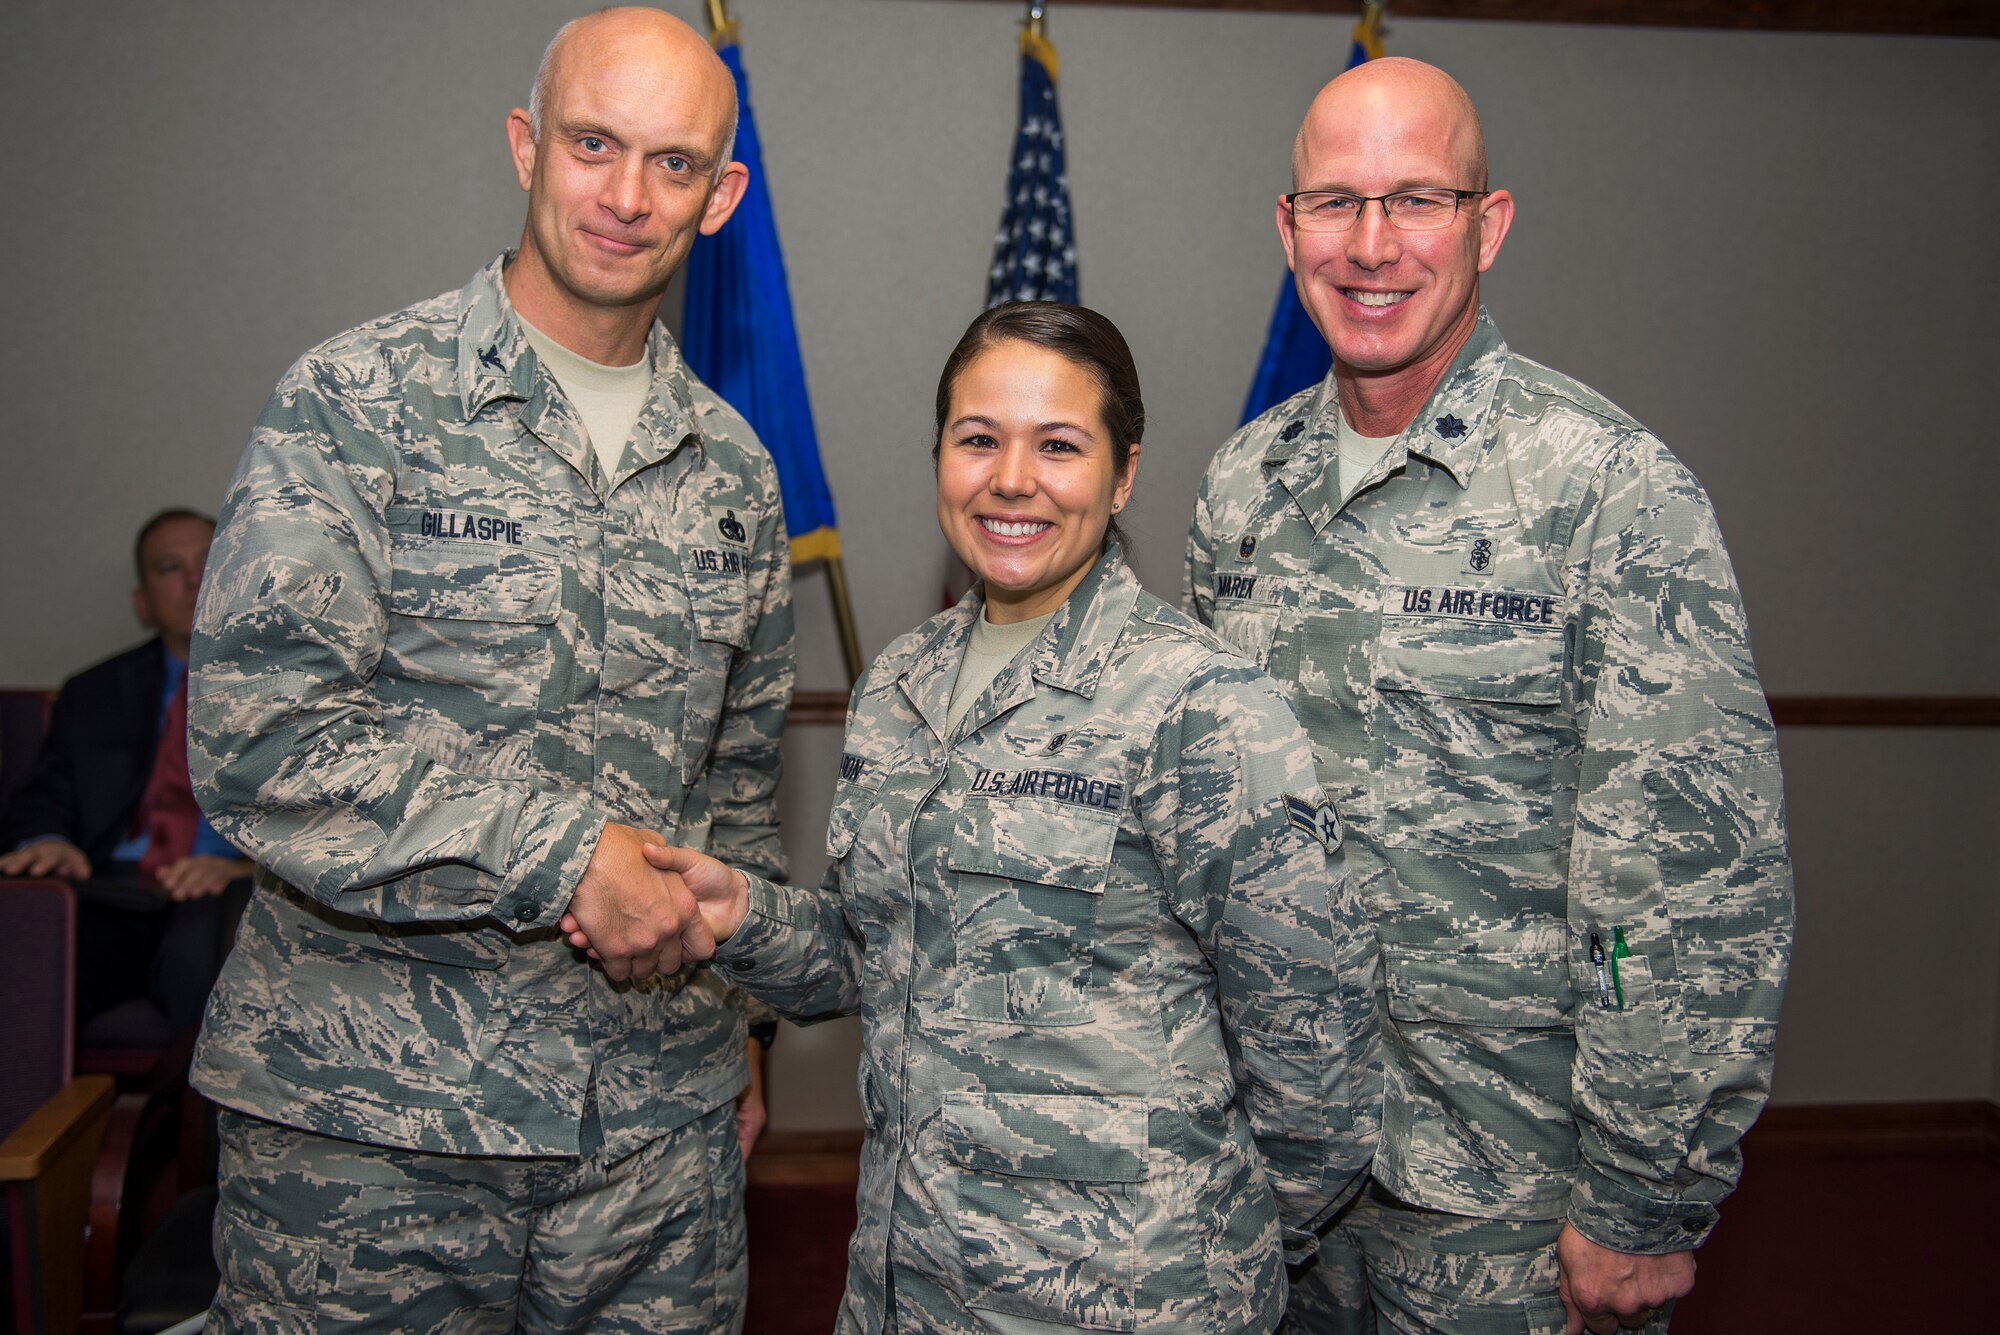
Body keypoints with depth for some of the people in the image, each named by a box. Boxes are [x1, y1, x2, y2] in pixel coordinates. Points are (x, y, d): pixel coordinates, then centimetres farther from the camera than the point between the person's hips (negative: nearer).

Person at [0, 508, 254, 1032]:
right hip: (115, 904, 2)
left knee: (203, 946, -38)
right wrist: (46, 842, -8)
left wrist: (248, 868, -16)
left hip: (226, 901, -2)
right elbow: (44, 800, 18)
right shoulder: (91, 696, 27)